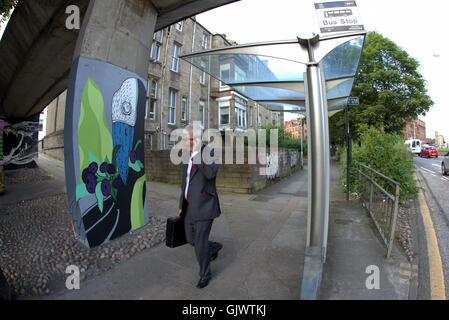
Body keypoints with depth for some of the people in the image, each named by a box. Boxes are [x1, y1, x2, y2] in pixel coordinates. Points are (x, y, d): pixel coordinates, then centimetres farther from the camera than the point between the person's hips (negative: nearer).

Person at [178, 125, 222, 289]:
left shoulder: (210, 152, -12)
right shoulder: (188, 157, 11)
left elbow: (210, 173, -32)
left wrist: (197, 153, -30)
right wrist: (182, 204, 21)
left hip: (204, 206, -7)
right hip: (189, 207, 8)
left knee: (200, 242, 2)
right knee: (191, 239, 17)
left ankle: (205, 274, 28)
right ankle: (214, 247, 45)